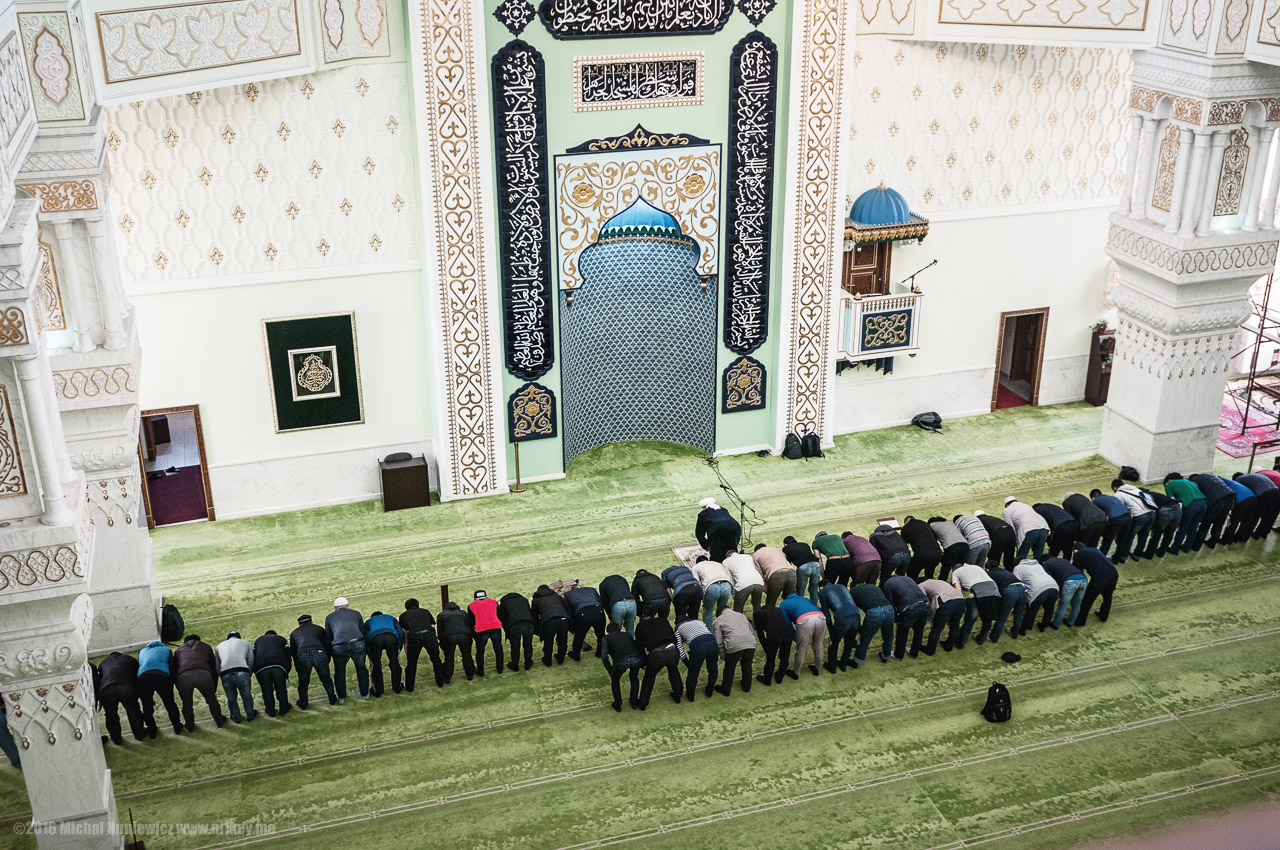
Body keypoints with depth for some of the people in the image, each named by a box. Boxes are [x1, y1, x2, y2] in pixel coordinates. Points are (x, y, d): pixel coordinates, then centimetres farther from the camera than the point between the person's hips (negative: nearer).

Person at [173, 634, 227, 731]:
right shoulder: (206, 647, 35)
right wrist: (213, 690, 38)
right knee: (211, 699, 20)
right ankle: (219, 721, 33)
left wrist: (179, 690, 40)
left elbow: (173, 671, 32)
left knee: (187, 703, 22)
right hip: (203, 674, 0)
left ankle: (190, 726, 33)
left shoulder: (178, 650, 36)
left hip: (183, 676, 0)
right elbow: (214, 668, 32)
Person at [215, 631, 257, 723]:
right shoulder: (246, 643, 25)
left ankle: (236, 717, 41)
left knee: (231, 698, 23)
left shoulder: (219, 646, 30)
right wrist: (248, 674, 26)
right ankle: (250, 715, 40)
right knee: (246, 696, 21)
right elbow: (251, 661, 17)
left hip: (225, 675, 1)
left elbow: (217, 666, 23)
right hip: (242, 673, -1)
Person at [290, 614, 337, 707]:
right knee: (326, 679, 18)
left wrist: (297, 667, 35)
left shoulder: (294, 633, 31)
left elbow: (293, 651, 29)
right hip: (319, 654, 0)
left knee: (303, 682, 18)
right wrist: (327, 661, 34)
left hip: (302, 656, 0)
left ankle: (303, 704, 27)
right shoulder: (319, 629, 30)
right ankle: (333, 700, 30)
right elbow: (328, 645, 26)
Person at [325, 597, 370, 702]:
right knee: (361, 668, 26)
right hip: (358, 644, 0)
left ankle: (341, 697, 28)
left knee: (339, 670, 26)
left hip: (339, 647, 0)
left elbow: (328, 638, 26)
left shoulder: (329, 617, 24)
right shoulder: (356, 613, 25)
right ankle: (365, 694, 33)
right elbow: (363, 631, 25)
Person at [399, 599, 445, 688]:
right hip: (429, 634, 1)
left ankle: (409, 687, 32)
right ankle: (440, 683, 36)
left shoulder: (403, 615, 27)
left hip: (413, 636, -1)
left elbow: (405, 638, 24)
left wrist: (407, 657, 30)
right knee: (436, 660, 24)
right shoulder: (425, 611, 31)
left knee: (411, 663, 21)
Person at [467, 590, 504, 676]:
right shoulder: (494, 602, 20)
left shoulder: (471, 606, 17)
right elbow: (500, 617, 21)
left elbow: (470, 622, 18)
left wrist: (474, 636, 27)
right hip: (496, 628, 1)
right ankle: (500, 670, 30)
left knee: (480, 651, 15)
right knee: (498, 649, 20)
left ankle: (480, 672, 23)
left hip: (481, 630, -1)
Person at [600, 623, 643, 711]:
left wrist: (610, 673, 18)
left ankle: (618, 705, 35)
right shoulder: (627, 634, 36)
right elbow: (638, 648, 29)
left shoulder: (606, 638, 25)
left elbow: (604, 657, 10)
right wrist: (642, 664, 38)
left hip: (621, 661, -3)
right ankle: (634, 702, 43)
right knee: (634, 678, 36)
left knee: (615, 680, 29)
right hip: (636, 659, 3)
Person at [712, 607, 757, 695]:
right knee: (747, 665, 28)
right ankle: (747, 688, 44)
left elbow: (719, 643, 7)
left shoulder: (718, 621, 16)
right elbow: (753, 633, 29)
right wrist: (752, 654, 35)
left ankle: (725, 690, 33)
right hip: (751, 643, 4)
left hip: (734, 645, -4)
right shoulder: (741, 615, 31)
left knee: (729, 668, 18)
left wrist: (723, 657, 17)